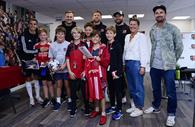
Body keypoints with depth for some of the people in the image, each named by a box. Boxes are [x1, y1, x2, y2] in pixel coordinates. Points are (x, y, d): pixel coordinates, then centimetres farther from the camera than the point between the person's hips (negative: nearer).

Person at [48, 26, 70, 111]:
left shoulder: (68, 44, -9)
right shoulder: (52, 45, 1)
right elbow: (51, 58, 6)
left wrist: (64, 65, -20)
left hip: (66, 69, -3)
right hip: (56, 69, 3)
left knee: (67, 85, 6)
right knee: (59, 85, 14)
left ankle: (69, 101, 22)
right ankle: (58, 101, 25)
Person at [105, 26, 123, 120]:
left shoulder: (117, 45, -8)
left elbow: (120, 59, -12)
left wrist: (117, 71, -19)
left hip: (116, 71, -6)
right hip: (108, 71, 6)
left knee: (117, 90, 1)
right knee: (110, 89, 15)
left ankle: (119, 110, 10)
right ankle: (112, 106, 30)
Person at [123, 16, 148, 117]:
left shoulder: (141, 36, -4)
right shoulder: (127, 36, 15)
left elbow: (144, 52, -10)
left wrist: (143, 66, -15)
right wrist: (123, 63, 11)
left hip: (136, 63, -7)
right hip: (127, 63, 7)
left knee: (138, 87, -1)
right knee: (131, 87, 12)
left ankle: (140, 108, 10)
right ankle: (135, 105, 25)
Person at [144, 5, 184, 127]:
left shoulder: (173, 29, -5)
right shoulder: (152, 30, 9)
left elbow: (179, 46, -2)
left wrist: (172, 60, 3)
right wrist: (153, 59, 11)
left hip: (168, 66, -4)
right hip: (154, 65, 5)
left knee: (171, 91, 2)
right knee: (156, 88, 18)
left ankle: (171, 114, 17)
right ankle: (156, 106, 36)